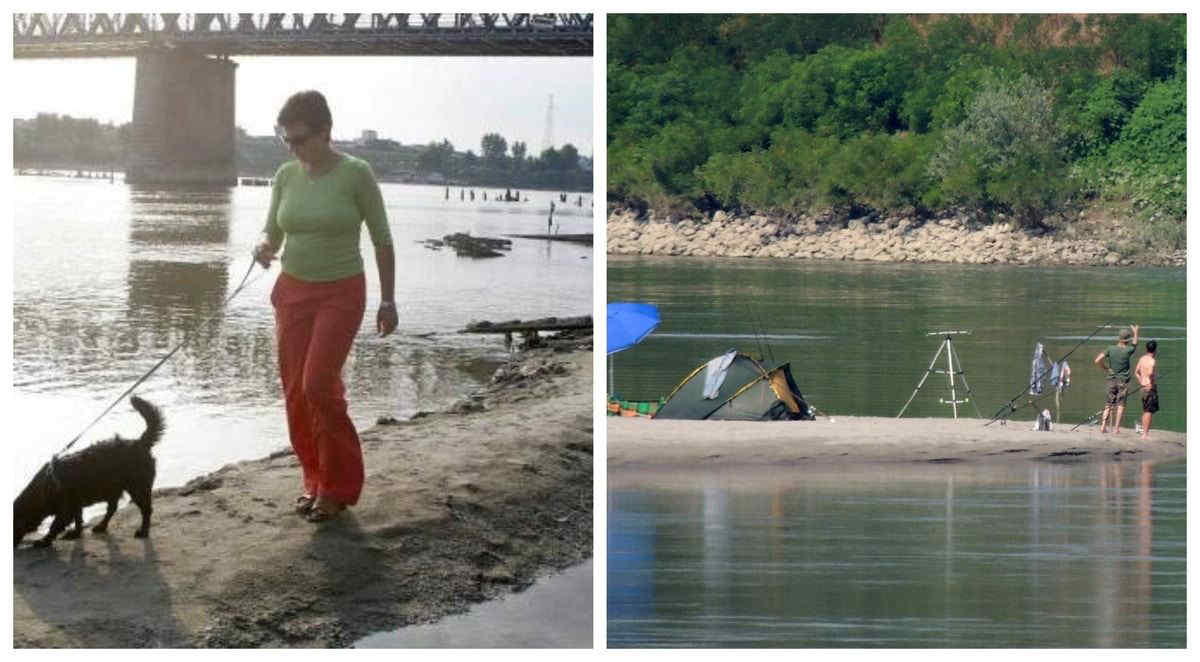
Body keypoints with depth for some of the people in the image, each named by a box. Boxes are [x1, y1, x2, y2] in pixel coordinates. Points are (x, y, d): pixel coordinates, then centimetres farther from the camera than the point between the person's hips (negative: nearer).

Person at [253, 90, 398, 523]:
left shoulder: (356, 175, -11)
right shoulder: (286, 176, 2)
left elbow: (381, 238, -4)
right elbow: (273, 231, 12)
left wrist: (388, 299, -5)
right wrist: (264, 246, -12)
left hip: (341, 294, -5)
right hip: (293, 292, 5)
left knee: (318, 385, -15)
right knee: (294, 391, 4)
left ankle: (339, 486, 0)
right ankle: (315, 481, 20)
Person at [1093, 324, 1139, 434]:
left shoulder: (1111, 349, -6)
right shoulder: (1127, 351, -11)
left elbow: (1097, 361, -10)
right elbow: (1135, 343, 11)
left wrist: (1105, 368, 7)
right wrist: (1135, 332, 27)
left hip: (1111, 379, 3)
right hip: (1123, 380, -3)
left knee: (1108, 404, 9)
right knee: (1121, 404, 3)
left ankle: (1103, 426, 2)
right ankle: (1116, 428, -2)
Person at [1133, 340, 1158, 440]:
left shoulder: (1142, 358, 9)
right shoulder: (1152, 361, -16)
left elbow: (1136, 372, 18)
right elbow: (1150, 373, -33)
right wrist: (1153, 382, -18)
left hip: (1144, 387, 8)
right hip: (1151, 388, -8)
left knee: (1145, 411, 17)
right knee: (1149, 412, -4)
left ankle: (1143, 433, 22)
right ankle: (1145, 434, -5)